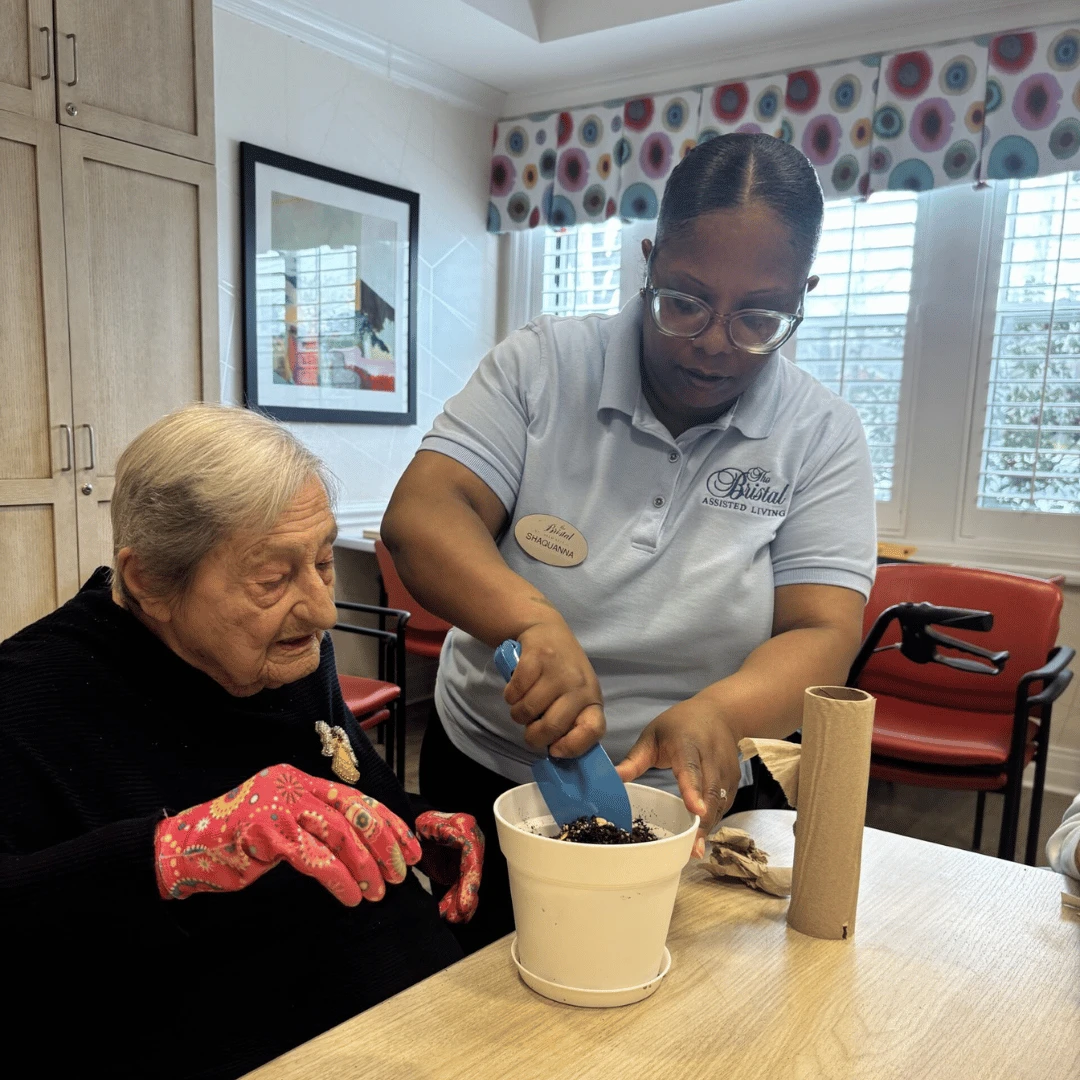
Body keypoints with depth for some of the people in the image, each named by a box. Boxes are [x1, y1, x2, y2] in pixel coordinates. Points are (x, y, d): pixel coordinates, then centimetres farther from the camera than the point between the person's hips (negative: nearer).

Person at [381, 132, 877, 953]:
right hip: (488, 781, 1)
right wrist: (535, 622, -40)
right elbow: (421, 516, -21)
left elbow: (823, 633, -16)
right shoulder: (542, 364, -11)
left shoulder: (821, 438, -10)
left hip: (693, 806, 1)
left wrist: (718, 713, -37)